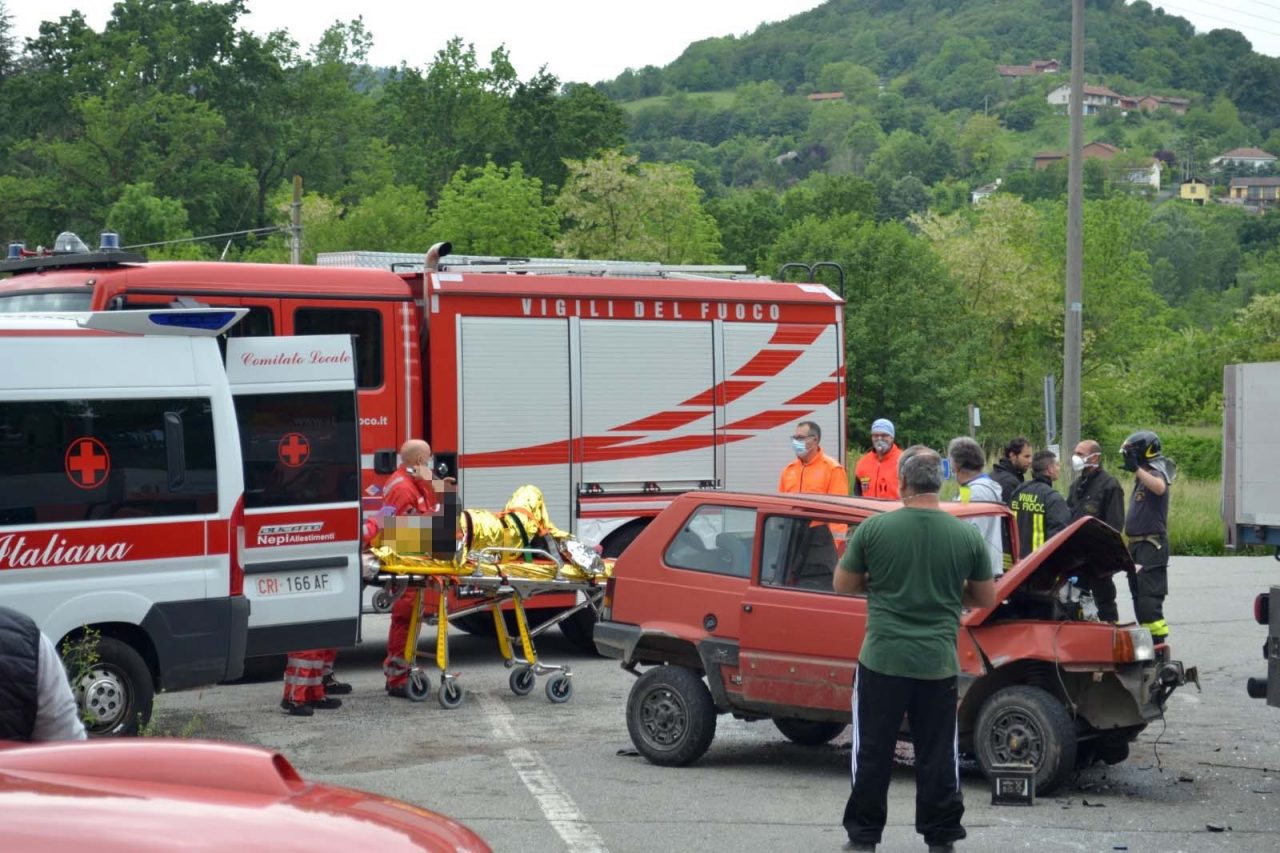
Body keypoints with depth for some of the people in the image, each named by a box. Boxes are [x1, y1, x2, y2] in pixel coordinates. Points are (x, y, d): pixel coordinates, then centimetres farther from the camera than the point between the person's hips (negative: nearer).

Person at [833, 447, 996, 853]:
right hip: (938, 664, 1)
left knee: (872, 753, 9)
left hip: (882, 660, -1)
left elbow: (842, 584, 3)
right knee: (938, 756, 10)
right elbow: (985, 598, 8)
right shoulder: (967, 536, -3)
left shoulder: (874, 528, -8)